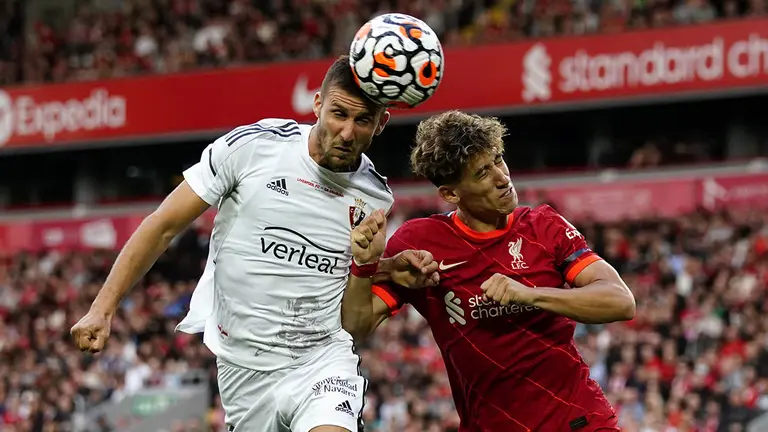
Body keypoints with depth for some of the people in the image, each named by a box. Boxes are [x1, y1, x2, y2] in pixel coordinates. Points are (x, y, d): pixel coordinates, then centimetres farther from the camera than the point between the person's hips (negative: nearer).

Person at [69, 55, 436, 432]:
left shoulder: (375, 198, 2)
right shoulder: (250, 147, -6)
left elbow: (351, 322, 7)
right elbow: (164, 226, 0)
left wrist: (366, 265, -11)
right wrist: (102, 309, -3)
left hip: (323, 360, -1)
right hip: (244, 369, 1)